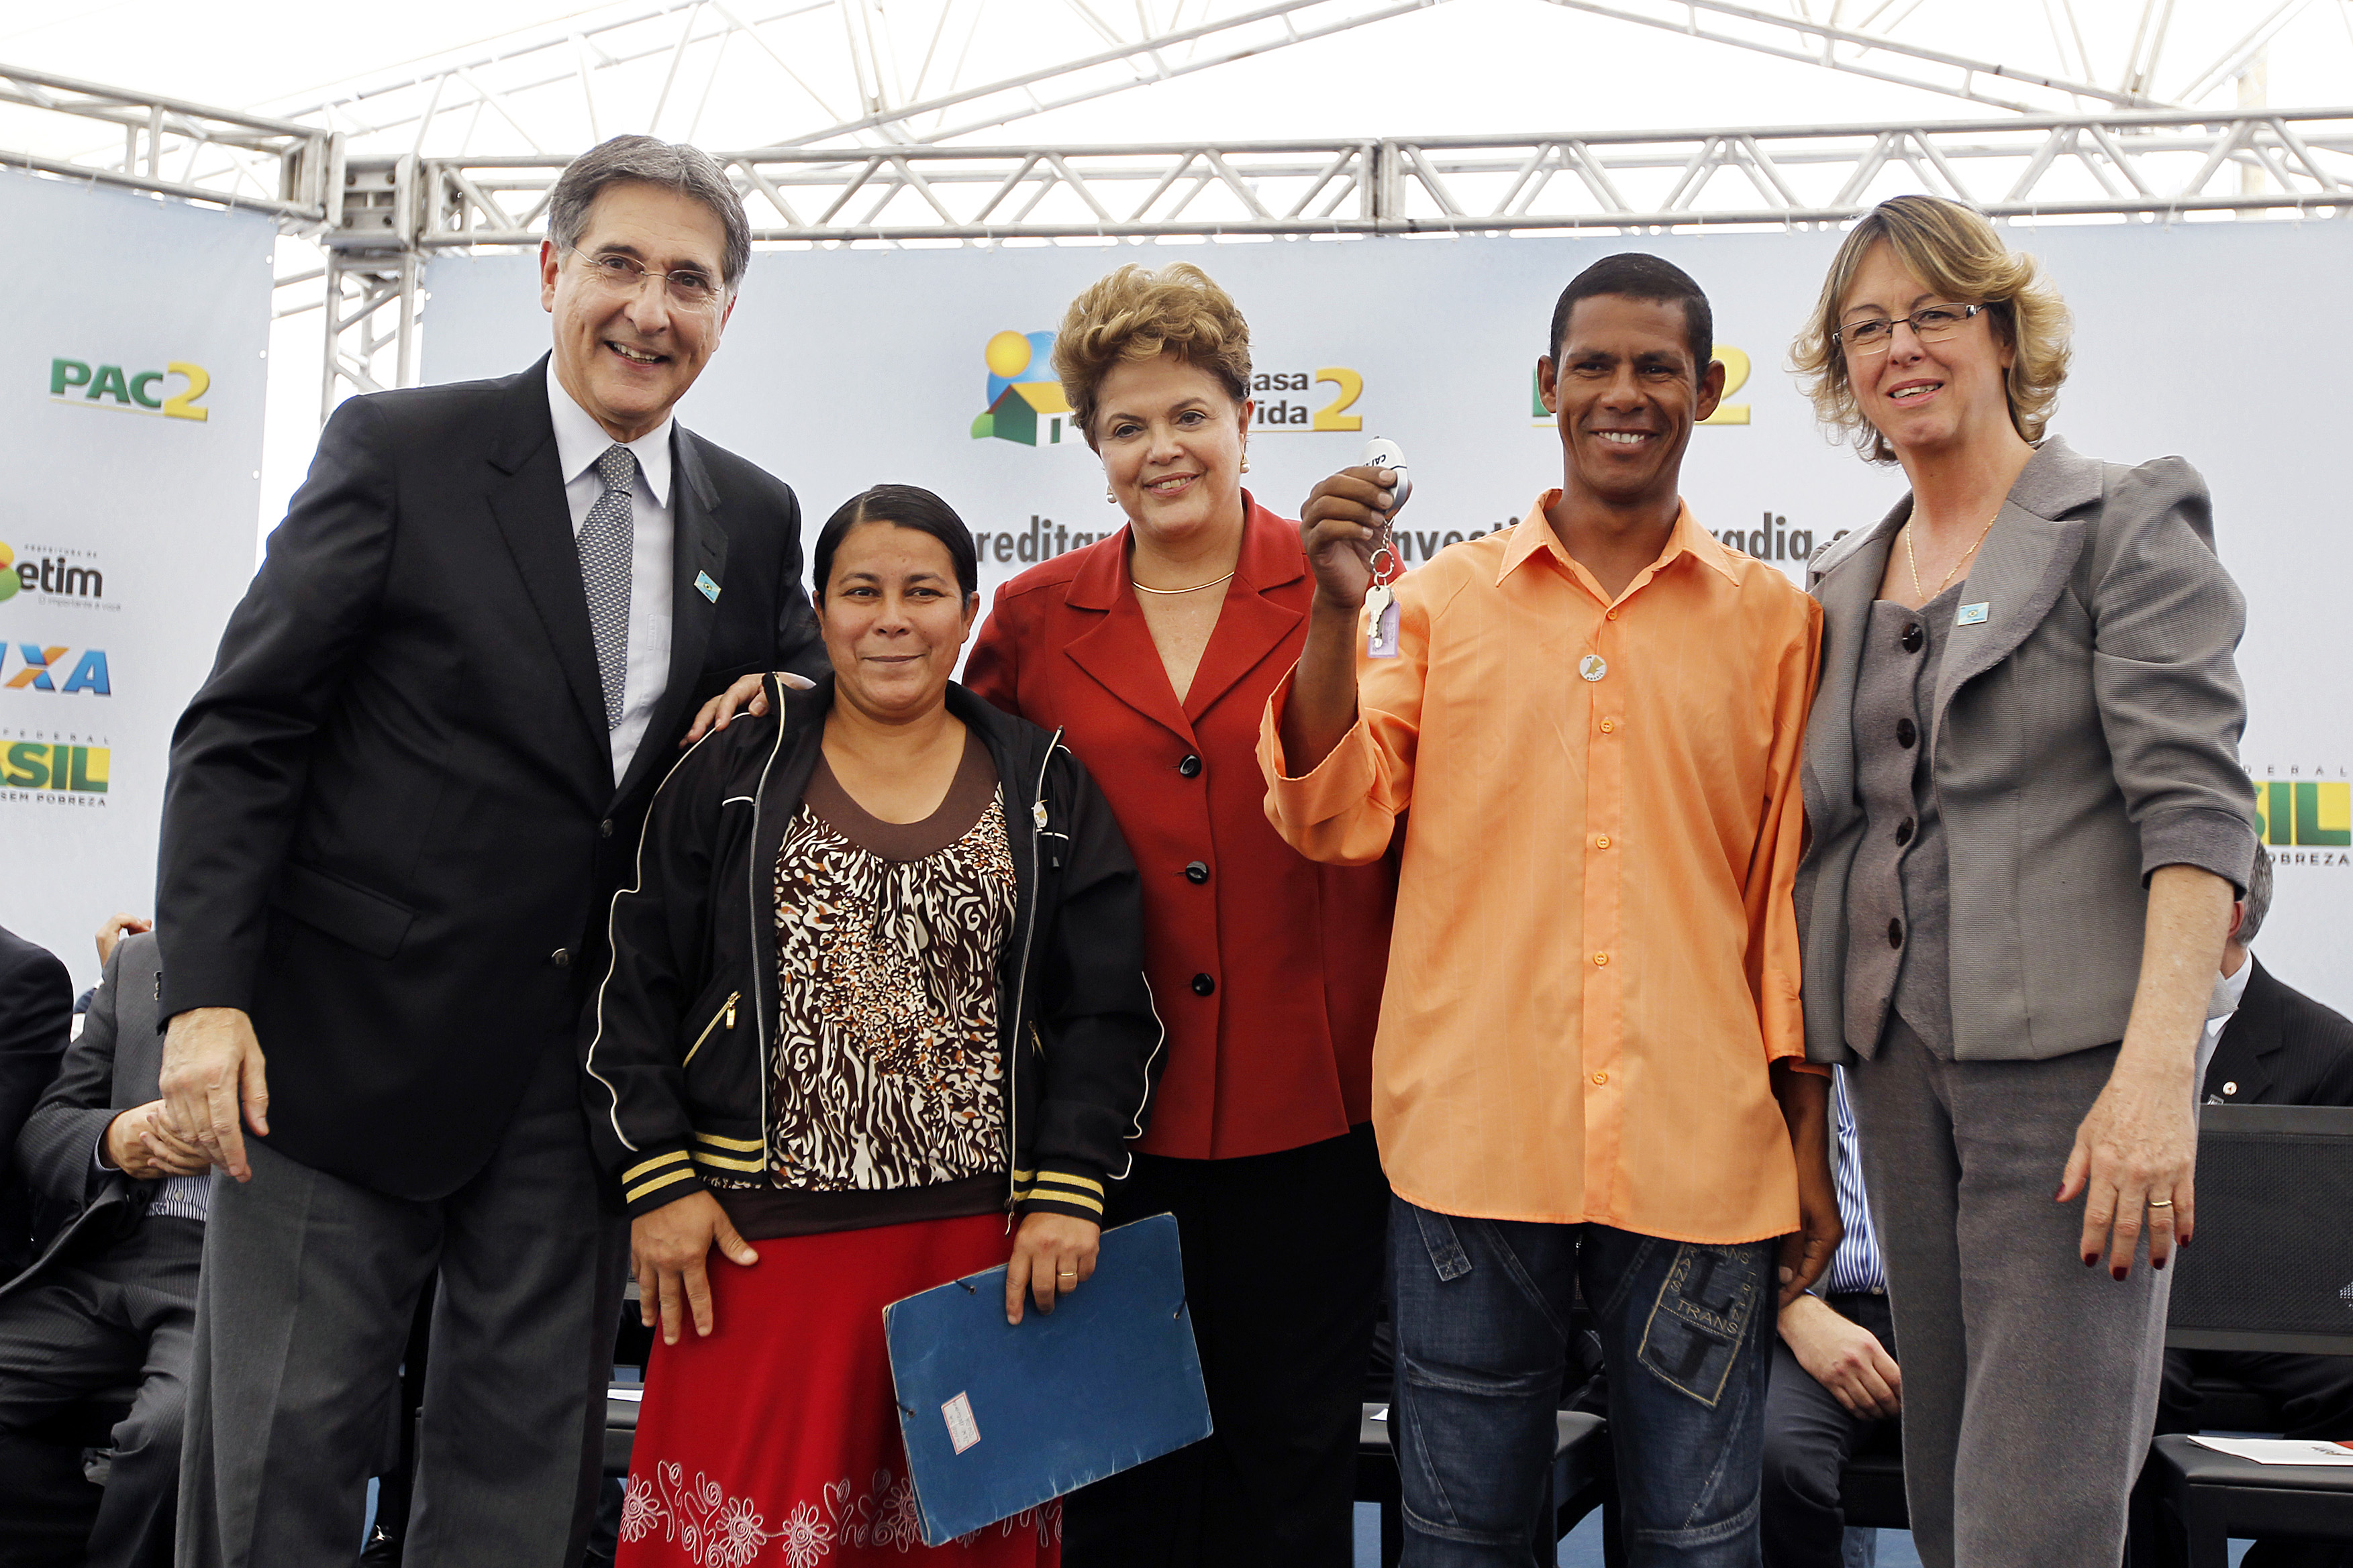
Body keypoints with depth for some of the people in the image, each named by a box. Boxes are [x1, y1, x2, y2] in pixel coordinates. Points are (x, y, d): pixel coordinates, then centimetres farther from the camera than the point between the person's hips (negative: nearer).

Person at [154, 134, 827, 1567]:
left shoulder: (756, 520, 8)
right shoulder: (398, 450, -2)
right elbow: (242, 735, -4)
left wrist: (778, 691, -5)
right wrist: (206, 993, -14)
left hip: (587, 1066, 4)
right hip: (353, 1044, -3)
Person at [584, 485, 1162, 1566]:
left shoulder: (1048, 792, 6)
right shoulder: (730, 777, 6)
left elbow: (1107, 1011, 4)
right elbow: (636, 986, 4)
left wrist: (1069, 1192, -4)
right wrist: (657, 1180, -3)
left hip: (979, 1236, 1)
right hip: (758, 1233, 0)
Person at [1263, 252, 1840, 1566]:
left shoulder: (1775, 619, 7)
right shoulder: (1445, 597, 7)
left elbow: (1793, 896, 9)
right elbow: (1339, 819, -1)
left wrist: (1811, 1149, 6)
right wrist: (1338, 610, -14)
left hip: (1699, 1154, 0)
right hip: (1474, 1145, 0)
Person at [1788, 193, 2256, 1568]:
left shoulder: (2126, 523, -1)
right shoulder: (1843, 589, 16)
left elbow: (2195, 805, -11)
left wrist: (2158, 1071, -22)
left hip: (2068, 1059, -6)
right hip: (1898, 1064, 6)